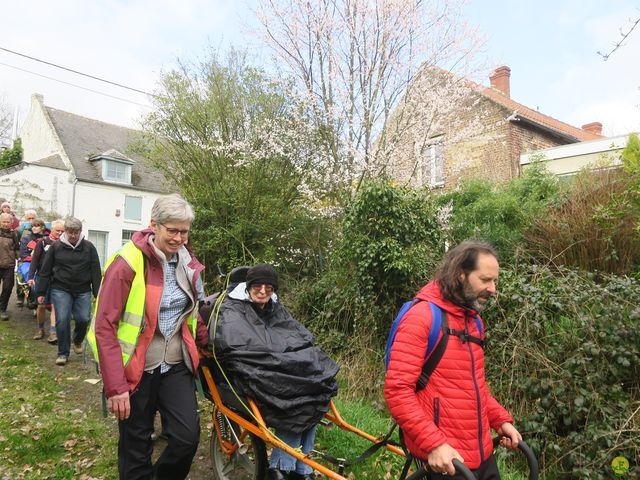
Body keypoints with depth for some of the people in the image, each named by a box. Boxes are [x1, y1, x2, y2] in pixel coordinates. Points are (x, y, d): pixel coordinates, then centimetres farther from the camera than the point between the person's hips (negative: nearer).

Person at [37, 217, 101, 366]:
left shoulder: (89, 247, 1)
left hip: (83, 291, 0)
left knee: (83, 319, -5)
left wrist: (97, 293, -4)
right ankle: (63, 353, 10)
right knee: (62, 320, -6)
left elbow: (96, 271, 1)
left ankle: (78, 341, 29)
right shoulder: (56, 246, 1)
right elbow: (46, 270, 5)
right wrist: (41, 292, 3)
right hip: (61, 289, 0)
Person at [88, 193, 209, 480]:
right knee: (136, 451, 9)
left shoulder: (188, 263, 3)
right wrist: (115, 386, -18)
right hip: (137, 371, -4)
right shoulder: (129, 263, -15)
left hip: (176, 367, 4)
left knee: (188, 437, -2)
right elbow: (104, 326, -16)